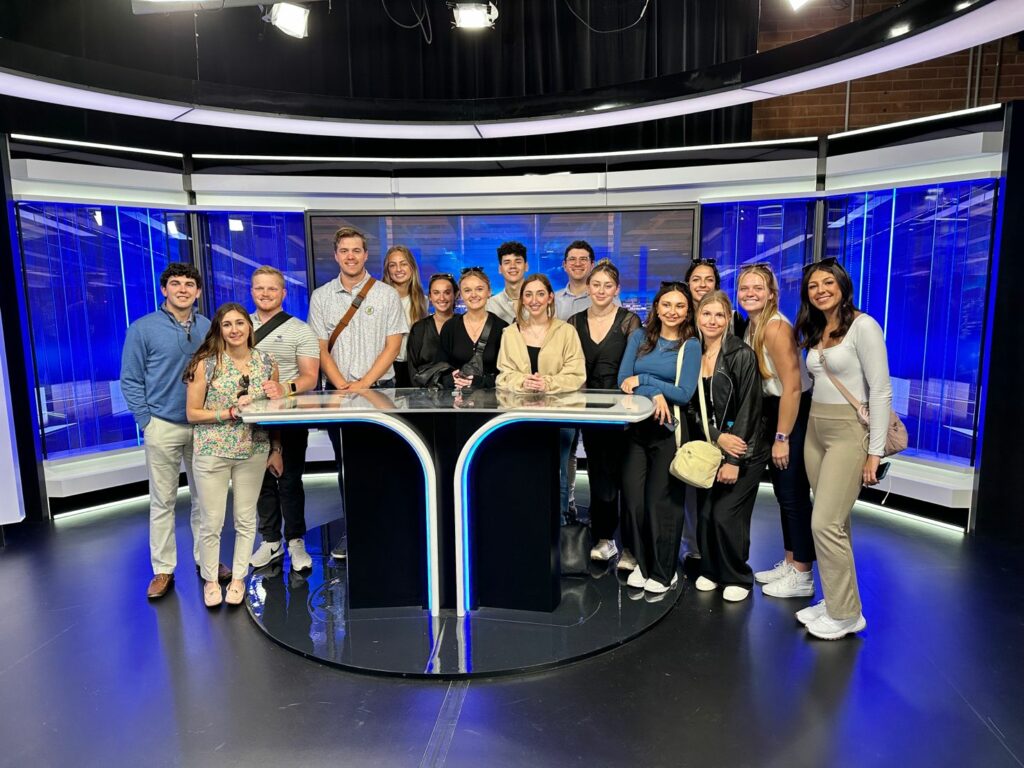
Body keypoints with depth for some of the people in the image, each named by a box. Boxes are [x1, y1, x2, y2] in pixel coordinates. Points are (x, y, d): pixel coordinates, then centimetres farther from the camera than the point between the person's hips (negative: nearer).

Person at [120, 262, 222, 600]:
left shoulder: (210, 328, 4)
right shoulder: (143, 328, -3)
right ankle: (163, 570, 15)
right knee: (163, 501, 5)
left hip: (204, 426, 3)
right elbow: (131, 381, -1)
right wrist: (147, 421, -7)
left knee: (204, 497, 11)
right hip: (163, 427, -2)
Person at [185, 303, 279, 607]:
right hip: (212, 452, -2)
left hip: (254, 452, 2)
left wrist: (276, 450, 6)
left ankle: (238, 578, 27)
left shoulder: (267, 364, 1)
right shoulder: (206, 364, -7)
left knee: (246, 519, 10)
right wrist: (228, 414, -18)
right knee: (211, 522, 5)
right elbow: (192, 413, -5)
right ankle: (210, 580, 26)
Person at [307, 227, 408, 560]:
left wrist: (363, 384, -12)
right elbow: (321, 349, 5)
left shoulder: (387, 295, 1)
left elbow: (392, 346, -3)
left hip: (379, 388, -2)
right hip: (338, 390, 2)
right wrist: (343, 386, -9)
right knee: (346, 463, 8)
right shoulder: (321, 297, 7)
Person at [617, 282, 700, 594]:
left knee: (662, 500, 2)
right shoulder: (639, 337, 8)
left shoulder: (690, 346, 1)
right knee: (633, 497, 1)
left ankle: (663, 571, 17)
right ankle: (640, 560, 21)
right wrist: (654, 394, -17)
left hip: (669, 430, -2)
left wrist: (643, 379, -12)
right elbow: (623, 380, -1)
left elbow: (684, 394, -8)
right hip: (636, 427, 3)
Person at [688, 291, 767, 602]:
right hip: (708, 448, 4)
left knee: (726, 516, -6)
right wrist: (717, 437, -13)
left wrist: (734, 460, -16)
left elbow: (748, 410, -14)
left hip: (743, 450, -4)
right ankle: (710, 570, 27)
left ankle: (737, 577, 17)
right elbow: (692, 407, 3)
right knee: (705, 514, 3)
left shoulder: (741, 355, -12)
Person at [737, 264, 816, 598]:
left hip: (795, 415, -9)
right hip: (774, 412, 9)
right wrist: (772, 431, 11)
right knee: (783, 492, 16)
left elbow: (792, 387, -22)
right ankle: (789, 563, 30)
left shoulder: (776, 327, -20)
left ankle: (802, 577, 12)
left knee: (794, 494, -1)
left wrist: (782, 438, -19)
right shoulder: (751, 326, 8)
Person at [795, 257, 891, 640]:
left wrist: (875, 451, -16)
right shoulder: (815, 332, 13)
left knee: (825, 523, -8)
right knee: (834, 523, 12)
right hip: (815, 429, 7)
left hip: (849, 432, -7)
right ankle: (834, 601, 22)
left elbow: (880, 391, -14)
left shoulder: (863, 326, -10)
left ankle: (845, 613, 7)